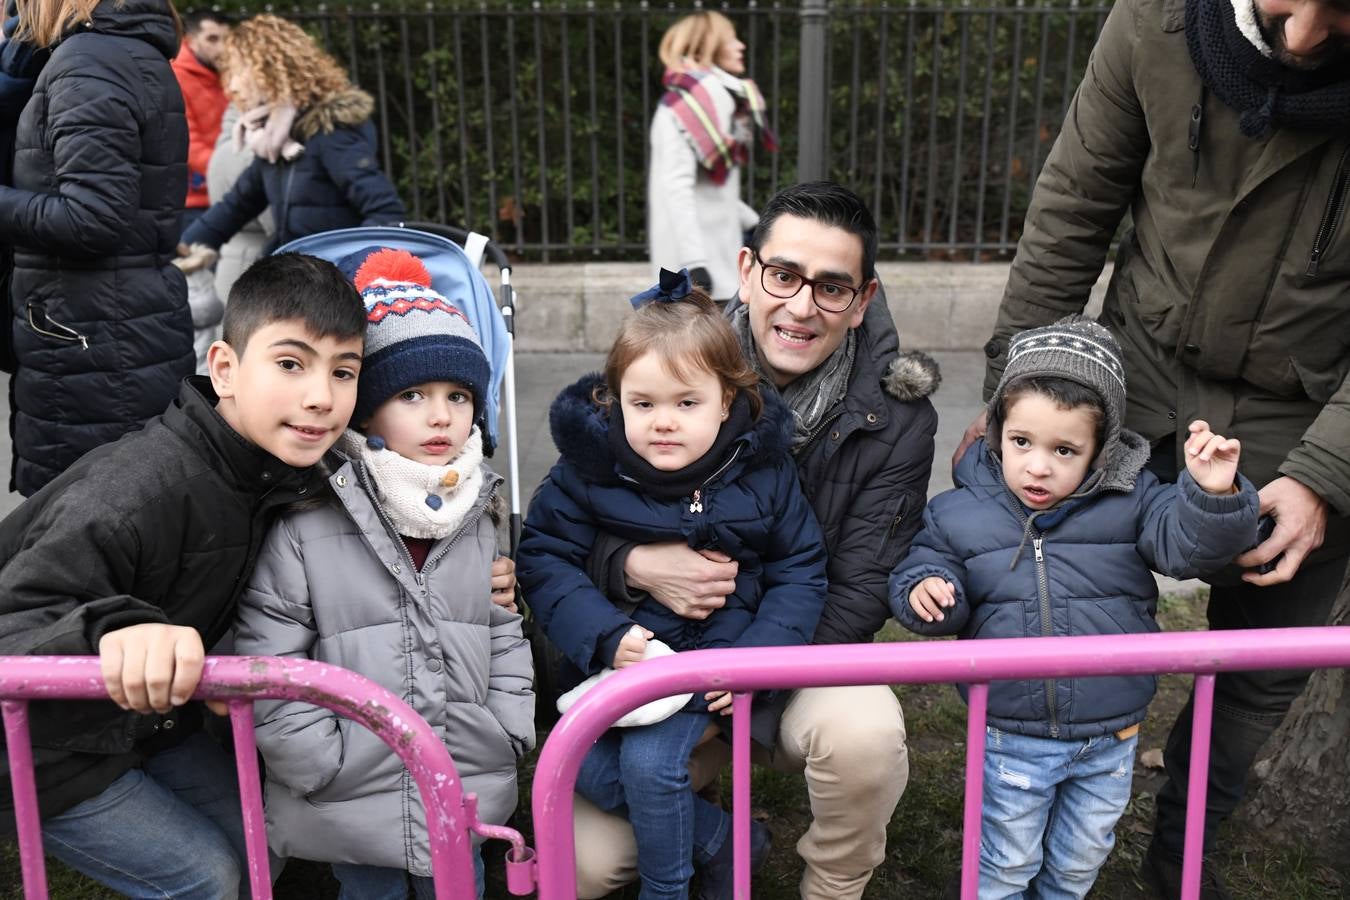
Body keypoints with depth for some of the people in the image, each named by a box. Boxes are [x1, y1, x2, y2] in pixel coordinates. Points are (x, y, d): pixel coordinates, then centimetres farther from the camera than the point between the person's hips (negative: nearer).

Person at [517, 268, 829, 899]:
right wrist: (602, 635, -23)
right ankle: (721, 838, 8)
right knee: (583, 765, -12)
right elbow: (544, 559, -8)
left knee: (649, 763, -20)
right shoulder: (587, 467, -10)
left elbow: (800, 574, -1)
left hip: (712, 655, -2)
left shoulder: (764, 472, -9)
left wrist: (752, 659, -14)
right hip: (613, 652, 3)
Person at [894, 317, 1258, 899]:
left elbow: (1186, 543, -16)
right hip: (1011, 737, -2)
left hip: (1110, 738, 2)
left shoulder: (1129, 501, -8)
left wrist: (1214, 496, -36)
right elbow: (923, 568, -3)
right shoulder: (959, 514, -10)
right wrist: (926, 592, -26)